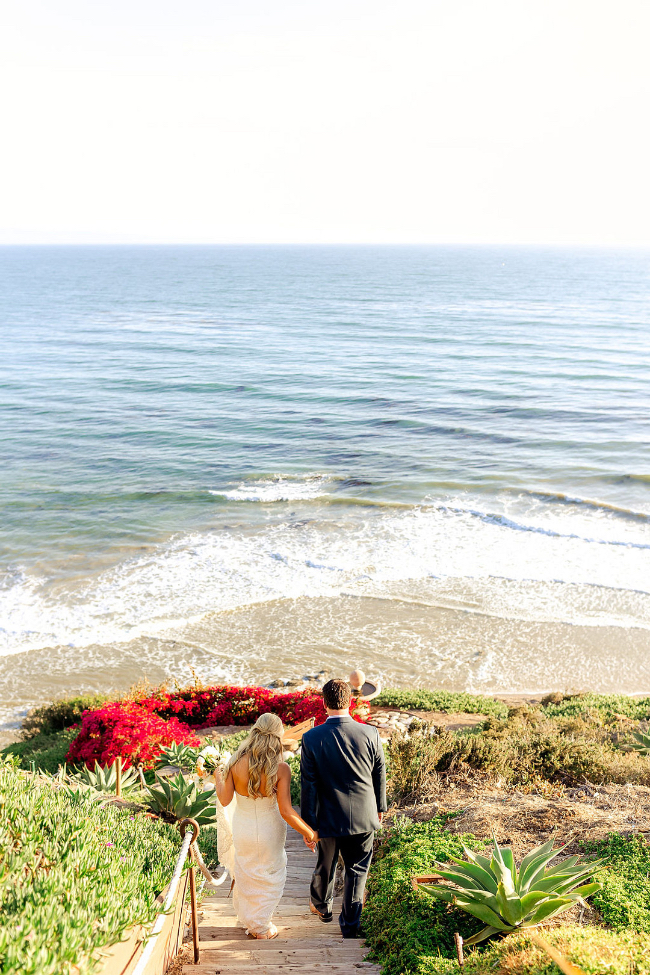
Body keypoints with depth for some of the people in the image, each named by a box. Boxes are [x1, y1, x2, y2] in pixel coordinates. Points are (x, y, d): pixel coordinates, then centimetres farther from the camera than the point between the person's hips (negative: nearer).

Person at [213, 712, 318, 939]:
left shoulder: (236, 763, -18)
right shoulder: (280, 769, -25)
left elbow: (225, 801, -9)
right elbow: (286, 812, -23)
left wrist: (217, 778, 9)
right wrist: (310, 833, -10)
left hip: (242, 828, 3)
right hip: (269, 831, -2)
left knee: (245, 873, 28)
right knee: (269, 876, 23)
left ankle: (246, 918, 48)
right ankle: (260, 926, 38)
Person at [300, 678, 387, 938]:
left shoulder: (311, 738, -17)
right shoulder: (370, 733, -13)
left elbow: (308, 785, -12)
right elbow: (379, 775, 0)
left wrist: (308, 824, -3)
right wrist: (379, 808, 16)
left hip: (329, 818, 0)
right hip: (363, 817, 0)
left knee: (326, 865, 24)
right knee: (357, 870, 15)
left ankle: (322, 906, 48)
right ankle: (350, 925, 22)